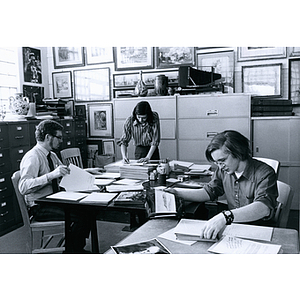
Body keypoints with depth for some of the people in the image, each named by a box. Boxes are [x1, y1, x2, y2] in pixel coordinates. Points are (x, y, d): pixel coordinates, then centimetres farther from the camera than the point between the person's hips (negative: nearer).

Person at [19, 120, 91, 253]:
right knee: (80, 216, -24)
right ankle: (73, 251, -3)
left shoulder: (52, 156, 10)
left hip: (55, 201, 8)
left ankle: (77, 248, 5)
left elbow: (66, 174, 23)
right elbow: (23, 187, -29)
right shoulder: (32, 157, -16)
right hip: (39, 208, -8)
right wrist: (51, 175, -37)